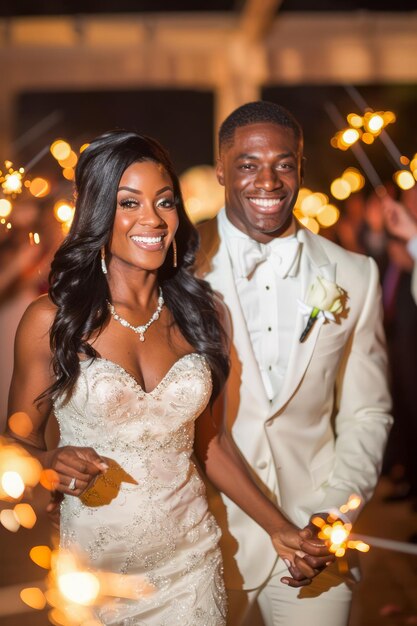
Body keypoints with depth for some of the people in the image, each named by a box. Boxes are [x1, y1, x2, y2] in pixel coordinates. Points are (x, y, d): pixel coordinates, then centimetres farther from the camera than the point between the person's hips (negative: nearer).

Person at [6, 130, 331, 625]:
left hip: (190, 560, 3)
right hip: (91, 564, -2)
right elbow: (19, 440, -1)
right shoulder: (51, 320, -9)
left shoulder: (199, 314, 2)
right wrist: (51, 463, -22)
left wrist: (280, 529, 1)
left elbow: (211, 443, 8)